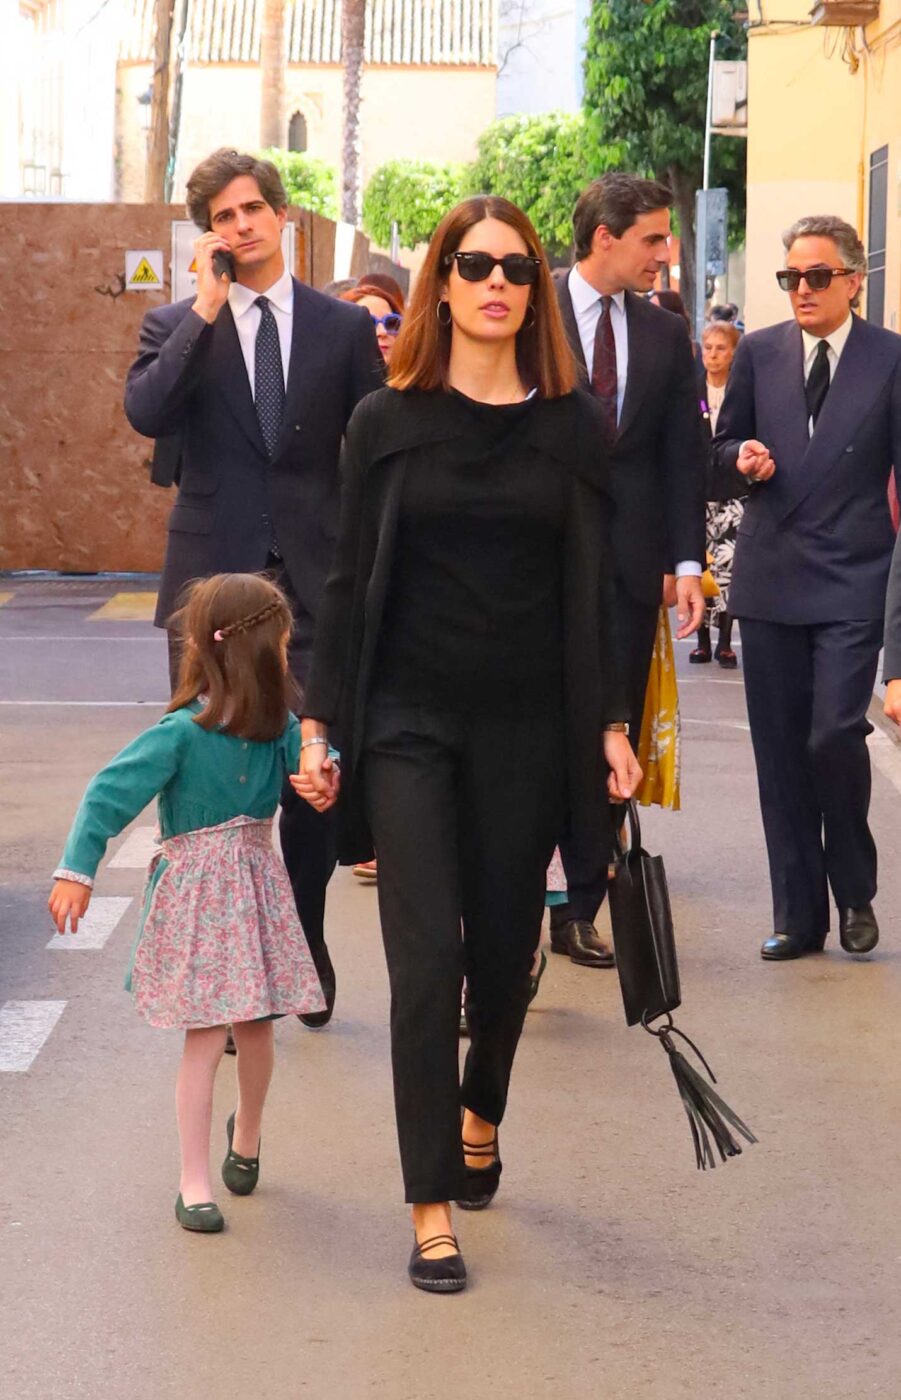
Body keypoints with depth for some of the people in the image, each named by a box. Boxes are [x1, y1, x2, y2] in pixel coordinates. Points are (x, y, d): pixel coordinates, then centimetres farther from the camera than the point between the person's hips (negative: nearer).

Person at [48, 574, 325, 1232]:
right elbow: (110, 793, -18)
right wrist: (78, 870, -21)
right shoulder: (182, 733, -17)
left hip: (257, 888, 5)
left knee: (257, 1027, 13)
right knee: (207, 1037, -6)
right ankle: (194, 1181, 4)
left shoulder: (276, 727, 0)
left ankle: (246, 1134, 41)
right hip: (196, 895, -5)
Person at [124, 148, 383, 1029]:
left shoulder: (343, 329, 6)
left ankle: (304, 946, 22)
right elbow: (144, 412, -16)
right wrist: (207, 306, -15)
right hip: (211, 581, 0)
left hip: (314, 582, 0)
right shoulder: (176, 327, 4)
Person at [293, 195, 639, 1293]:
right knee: (426, 957, -7)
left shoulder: (572, 426, 3)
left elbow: (591, 587, 5)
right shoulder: (387, 421, 1)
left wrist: (611, 725, 1)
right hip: (408, 720, -1)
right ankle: (433, 1211, -1)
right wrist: (318, 725, -1)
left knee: (504, 948, 10)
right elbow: (350, 583, 3)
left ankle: (480, 1113, 40)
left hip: (527, 727, 1)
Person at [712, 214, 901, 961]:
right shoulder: (758, 353, 8)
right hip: (770, 581, 4)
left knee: (835, 736, -14)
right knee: (780, 754, 6)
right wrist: (743, 459, -7)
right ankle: (798, 913, 17)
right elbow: (723, 449, 15)